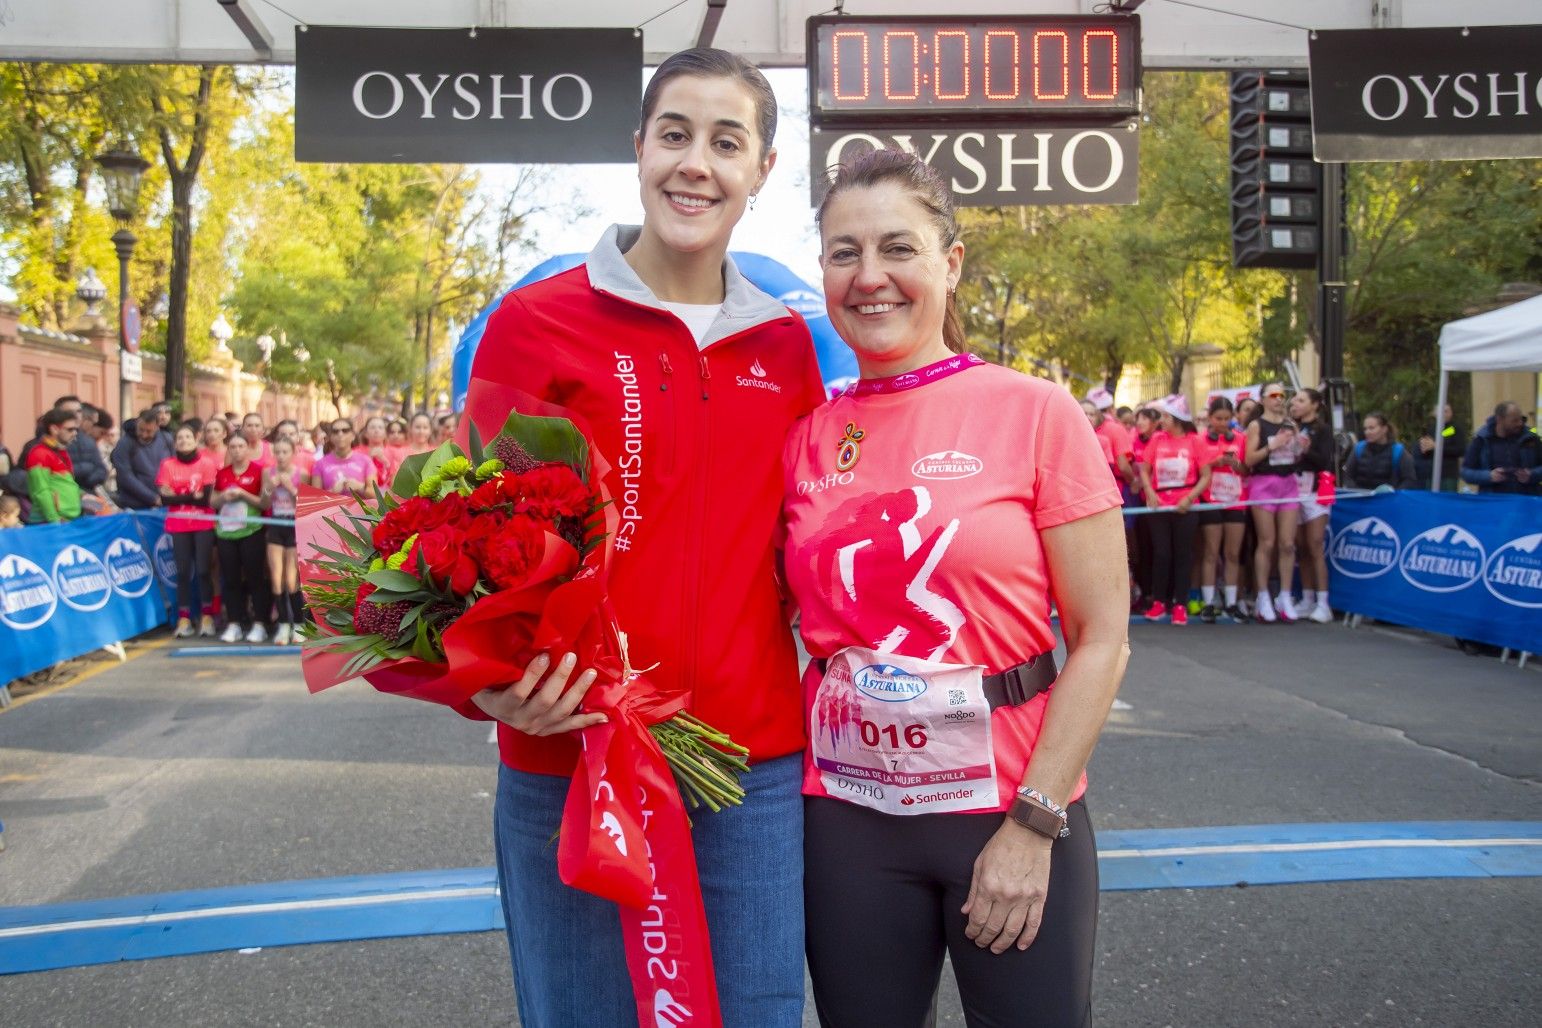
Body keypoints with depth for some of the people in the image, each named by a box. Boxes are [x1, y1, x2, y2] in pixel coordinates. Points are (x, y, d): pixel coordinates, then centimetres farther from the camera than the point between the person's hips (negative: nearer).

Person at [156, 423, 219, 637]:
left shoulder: (206, 464, -2)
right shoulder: (168, 465, 4)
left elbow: (205, 498, -9)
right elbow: (165, 499, -5)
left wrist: (177, 497, -7)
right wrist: (192, 496, -9)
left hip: (203, 525, -1)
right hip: (178, 526, 2)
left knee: (202, 570, -2)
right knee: (183, 571, 3)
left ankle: (207, 616, 9)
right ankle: (184, 619, 7)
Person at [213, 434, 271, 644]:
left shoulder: (258, 470, -3)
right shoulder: (221, 473, 11)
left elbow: (265, 502, -6)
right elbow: (213, 503, 16)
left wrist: (243, 494, -17)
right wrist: (223, 497, -4)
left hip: (251, 532, -4)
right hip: (225, 532, 4)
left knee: (255, 577, -2)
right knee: (230, 579, 6)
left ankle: (259, 624, 3)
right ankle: (233, 624, 12)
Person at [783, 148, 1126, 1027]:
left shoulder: (1034, 413, -7)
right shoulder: (809, 439, 2)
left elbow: (1102, 639, -8)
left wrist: (1033, 823, -11)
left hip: (1015, 811, -2)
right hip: (849, 816, 3)